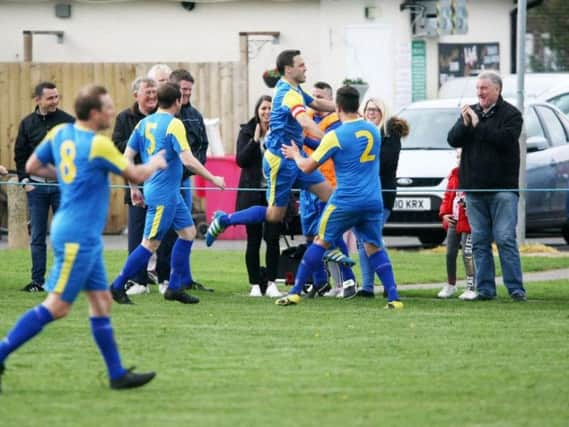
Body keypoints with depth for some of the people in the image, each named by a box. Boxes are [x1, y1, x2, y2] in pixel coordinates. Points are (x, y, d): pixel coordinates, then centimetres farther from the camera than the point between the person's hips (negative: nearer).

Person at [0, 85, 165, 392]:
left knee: (101, 301, 10)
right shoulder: (98, 145, -17)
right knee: (56, 306, -7)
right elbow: (136, 175, -5)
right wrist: (155, 163, 15)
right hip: (78, 237, -9)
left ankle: (117, 373, 11)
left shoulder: (59, 133, 5)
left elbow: (32, 166, 15)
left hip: (84, 238, 9)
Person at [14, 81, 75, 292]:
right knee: (37, 237, 3)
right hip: (36, 186, 2)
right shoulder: (28, 123, 5)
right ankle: (37, 281, 7)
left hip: (63, 185, -2)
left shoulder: (68, 121, -1)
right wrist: (24, 180, 0)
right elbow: (20, 154, 10)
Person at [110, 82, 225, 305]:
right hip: (164, 193, -9)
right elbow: (187, 160, -22)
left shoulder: (144, 123, 8)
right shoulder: (174, 124, -15)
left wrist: (133, 188, 16)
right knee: (150, 244, -3)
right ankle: (118, 286, 1)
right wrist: (213, 179, -12)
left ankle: (175, 287, 15)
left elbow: (127, 157, 8)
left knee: (188, 231, 14)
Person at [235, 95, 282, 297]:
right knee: (253, 240, 3)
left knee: (273, 239, -3)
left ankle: (271, 283, 5)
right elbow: (240, 160, -6)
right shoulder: (247, 131, 3)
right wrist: (255, 140, -15)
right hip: (252, 192, 0)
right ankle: (255, 285, 9)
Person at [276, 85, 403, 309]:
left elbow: (307, 167, -4)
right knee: (374, 247, 11)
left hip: (345, 201, -4)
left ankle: (295, 292, 9)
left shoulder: (336, 136, -9)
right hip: (373, 201, 4)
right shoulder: (373, 131, 7)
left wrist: (295, 155, 18)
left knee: (321, 242, 9)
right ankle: (393, 297, -1)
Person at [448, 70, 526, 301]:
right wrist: (465, 124, -12)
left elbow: (506, 139, -16)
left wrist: (478, 125, -14)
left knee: (505, 238, -9)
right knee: (479, 240, 4)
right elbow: (453, 140, 6)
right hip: (474, 187, 5)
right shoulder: (470, 112, 14)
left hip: (502, 187, -5)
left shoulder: (511, 114, 0)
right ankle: (485, 288, 8)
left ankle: (516, 288, -7)